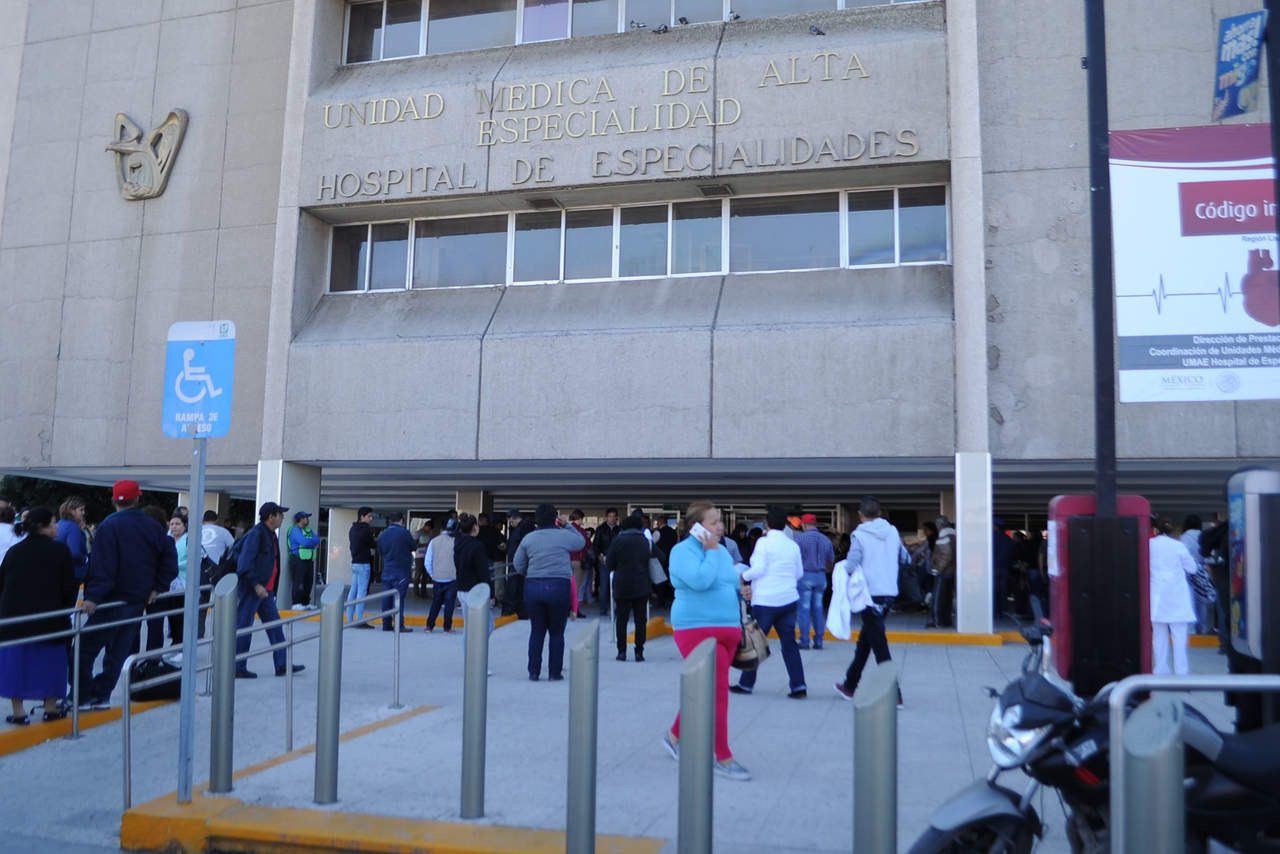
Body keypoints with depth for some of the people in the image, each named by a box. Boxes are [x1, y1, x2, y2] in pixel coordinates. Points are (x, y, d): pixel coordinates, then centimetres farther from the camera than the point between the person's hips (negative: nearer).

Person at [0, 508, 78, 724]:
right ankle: (51, 708, 17)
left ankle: (18, 712, 11)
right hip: (50, 616, -3)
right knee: (50, 660, 11)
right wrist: (66, 609, 9)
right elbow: (69, 585, -6)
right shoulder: (60, 550, -6)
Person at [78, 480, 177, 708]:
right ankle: (100, 695, 16)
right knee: (118, 651, 13)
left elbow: (101, 564, -19)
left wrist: (93, 596, -21)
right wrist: (158, 587, 11)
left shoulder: (109, 525, -11)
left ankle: (83, 695, 2)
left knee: (86, 648, 3)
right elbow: (169, 557, 8)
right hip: (139, 601, 6)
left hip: (112, 600, -6)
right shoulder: (152, 527, 5)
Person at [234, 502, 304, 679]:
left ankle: (282, 665, 14)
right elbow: (245, 563, -21)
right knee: (243, 627, -1)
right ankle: (238, 668, 6)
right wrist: (256, 585, -24)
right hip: (252, 590, -10)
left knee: (275, 625, 10)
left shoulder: (271, 535, 14)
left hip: (266, 589, 10)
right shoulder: (255, 534, -14)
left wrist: (271, 589, 18)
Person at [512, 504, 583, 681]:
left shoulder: (528, 538, 5)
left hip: (532, 587, 3)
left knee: (536, 631, 12)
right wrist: (567, 525, 22)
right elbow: (582, 542, 15)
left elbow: (519, 565, 11)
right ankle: (555, 672, 11)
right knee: (557, 632, 8)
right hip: (559, 586, -3)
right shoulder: (564, 535, -4)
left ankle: (534, 671, 15)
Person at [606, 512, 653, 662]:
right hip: (642, 586, 1)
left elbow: (609, 565, -2)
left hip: (622, 586, -1)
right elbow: (651, 564, 6)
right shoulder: (645, 541, 2)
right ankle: (639, 651, 5)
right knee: (640, 620, 6)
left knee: (621, 619, 7)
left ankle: (622, 651, 6)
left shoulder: (617, 540, -5)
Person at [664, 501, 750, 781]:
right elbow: (700, 581, -26)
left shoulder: (721, 551, 14)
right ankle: (723, 760, 0)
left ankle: (674, 736, 35)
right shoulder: (683, 551, -10)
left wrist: (742, 590, 7)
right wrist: (711, 552, -14)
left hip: (727, 630, 8)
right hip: (698, 629, -8)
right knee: (717, 693, -9)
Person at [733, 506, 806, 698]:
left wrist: (743, 576, 3)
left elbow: (759, 569, -14)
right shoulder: (793, 545, 6)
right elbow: (800, 573, 12)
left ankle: (746, 684, 16)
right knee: (789, 643, 6)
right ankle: (799, 686, -1)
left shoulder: (764, 542, -9)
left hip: (765, 601, -5)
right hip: (789, 599, 5)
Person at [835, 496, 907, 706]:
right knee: (865, 639, 18)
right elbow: (904, 558, 15)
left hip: (870, 594, -6)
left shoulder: (859, 535, -12)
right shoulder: (892, 531, 4)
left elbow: (850, 566, -16)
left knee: (878, 644, -2)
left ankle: (894, 694, -6)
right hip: (890, 592, 6)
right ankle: (850, 685, 28)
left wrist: (844, 566, 5)